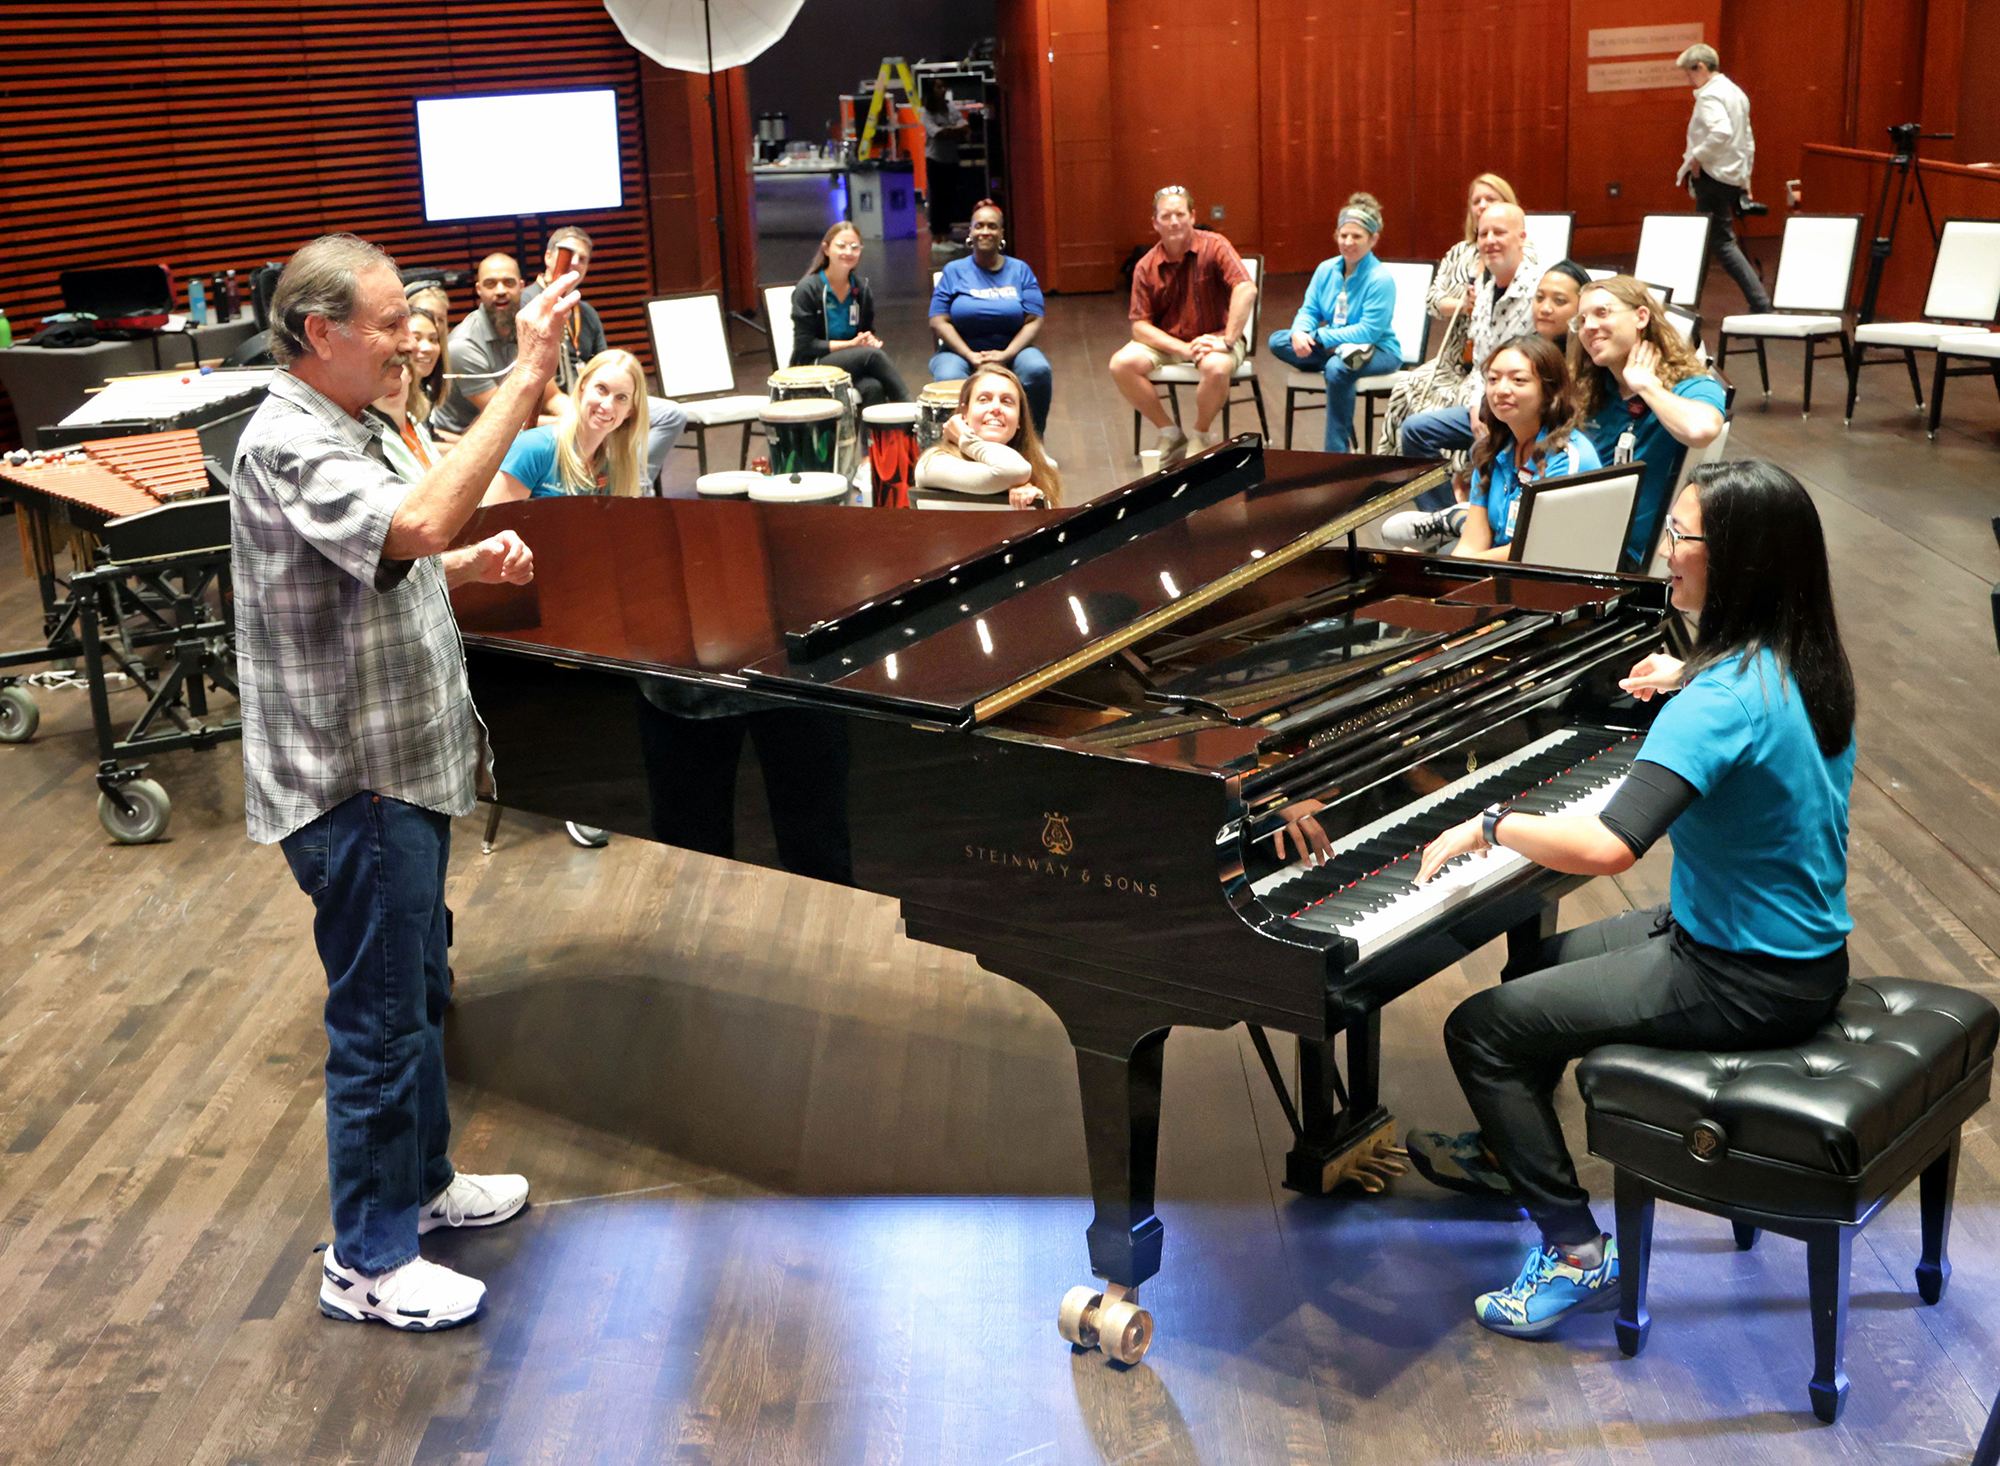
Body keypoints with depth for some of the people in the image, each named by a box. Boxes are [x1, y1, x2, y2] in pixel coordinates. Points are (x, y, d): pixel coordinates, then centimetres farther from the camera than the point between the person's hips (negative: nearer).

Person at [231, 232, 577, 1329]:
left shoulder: (338, 431, 11)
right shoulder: (286, 446, -23)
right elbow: (417, 523, -41)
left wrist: (472, 564, 2)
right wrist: (526, 382, -39)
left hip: (398, 767, 10)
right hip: (354, 786, -10)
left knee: (416, 994, 22)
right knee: (380, 1021, 1)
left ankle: (420, 1183, 40)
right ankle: (366, 1262, 16)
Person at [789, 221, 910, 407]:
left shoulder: (861, 288, 10)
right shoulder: (808, 289, -7)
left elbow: (867, 333, 18)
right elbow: (804, 347, -11)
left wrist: (870, 340, -9)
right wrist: (852, 344, -17)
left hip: (854, 364, 5)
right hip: (812, 368, -4)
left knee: (873, 388, -32)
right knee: (873, 355, -29)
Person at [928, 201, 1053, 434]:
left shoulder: (1020, 270, 9)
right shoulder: (954, 271, 7)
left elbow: (1034, 321, 1)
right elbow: (938, 321, -2)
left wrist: (1006, 354, -16)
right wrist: (971, 356, -16)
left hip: (1012, 349, 1)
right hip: (961, 351, -1)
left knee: (1038, 370, -31)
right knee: (948, 377, -34)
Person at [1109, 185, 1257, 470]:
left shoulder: (1213, 246, -12)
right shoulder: (1146, 267, -3)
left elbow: (1246, 290, -25)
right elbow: (1140, 326, -8)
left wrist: (1227, 341, -31)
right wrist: (1184, 349, -23)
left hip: (1213, 337, -3)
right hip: (1166, 341, 3)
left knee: (1216, 368, -37)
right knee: (1121, 364, -22)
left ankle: (1199, 435, -6)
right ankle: (1169, 432, -2)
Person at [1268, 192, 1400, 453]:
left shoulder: (1380, 280, -17)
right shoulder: (1326, 270, 4)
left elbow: (1369, 331, -22)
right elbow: (1309, 309, 5)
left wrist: (1320, 338, -24)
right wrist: (1299, 332, -21)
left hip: (1379, 351, -7)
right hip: (1333, 348, 7)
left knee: (1337, 369, -39)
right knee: (1277, 341, -10)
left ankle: (1336, 451, -25)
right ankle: (1347, 357, -22)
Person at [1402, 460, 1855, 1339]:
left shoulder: (1722, 700, -29)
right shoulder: (1803, 665, 0)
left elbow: (1608, 847, -39)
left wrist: (1492, 824, -24)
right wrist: (1692, 678, 25)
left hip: (1743, 982, -10)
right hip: (1802, 947, 10)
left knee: (1480, 1031, -7)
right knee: (1535, 969, 25)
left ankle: (1576, 1253, 1)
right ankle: (1507, 1155, 45)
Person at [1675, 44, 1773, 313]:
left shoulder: (1710, 96, -13)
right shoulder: (1736, 93, 17)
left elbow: (1721, 132, -32)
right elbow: (1748, 142, 21)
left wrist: (1697, 156, -20)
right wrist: (1744, 181, 25)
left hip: (1713, 177, -10)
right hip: (1733, 178, 10)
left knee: (1722, 242, -5)